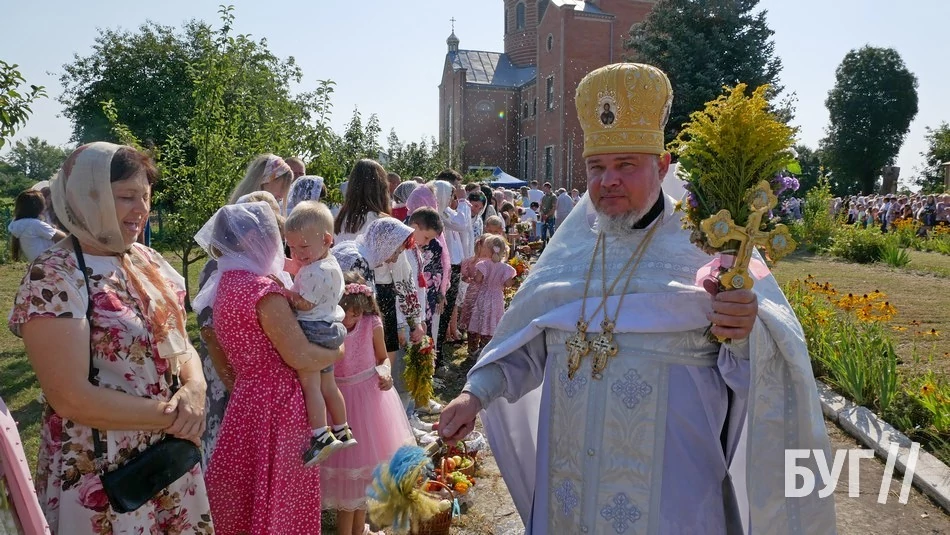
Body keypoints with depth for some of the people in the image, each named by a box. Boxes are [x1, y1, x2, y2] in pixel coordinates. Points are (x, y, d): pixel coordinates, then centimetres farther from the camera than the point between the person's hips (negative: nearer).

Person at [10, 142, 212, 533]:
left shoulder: (147, 261, 2)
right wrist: (172, 414, -17)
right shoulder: (53, 277, -18)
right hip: (103, 478, -6)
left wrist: (194, 389, -13)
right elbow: (71, 397, -22)